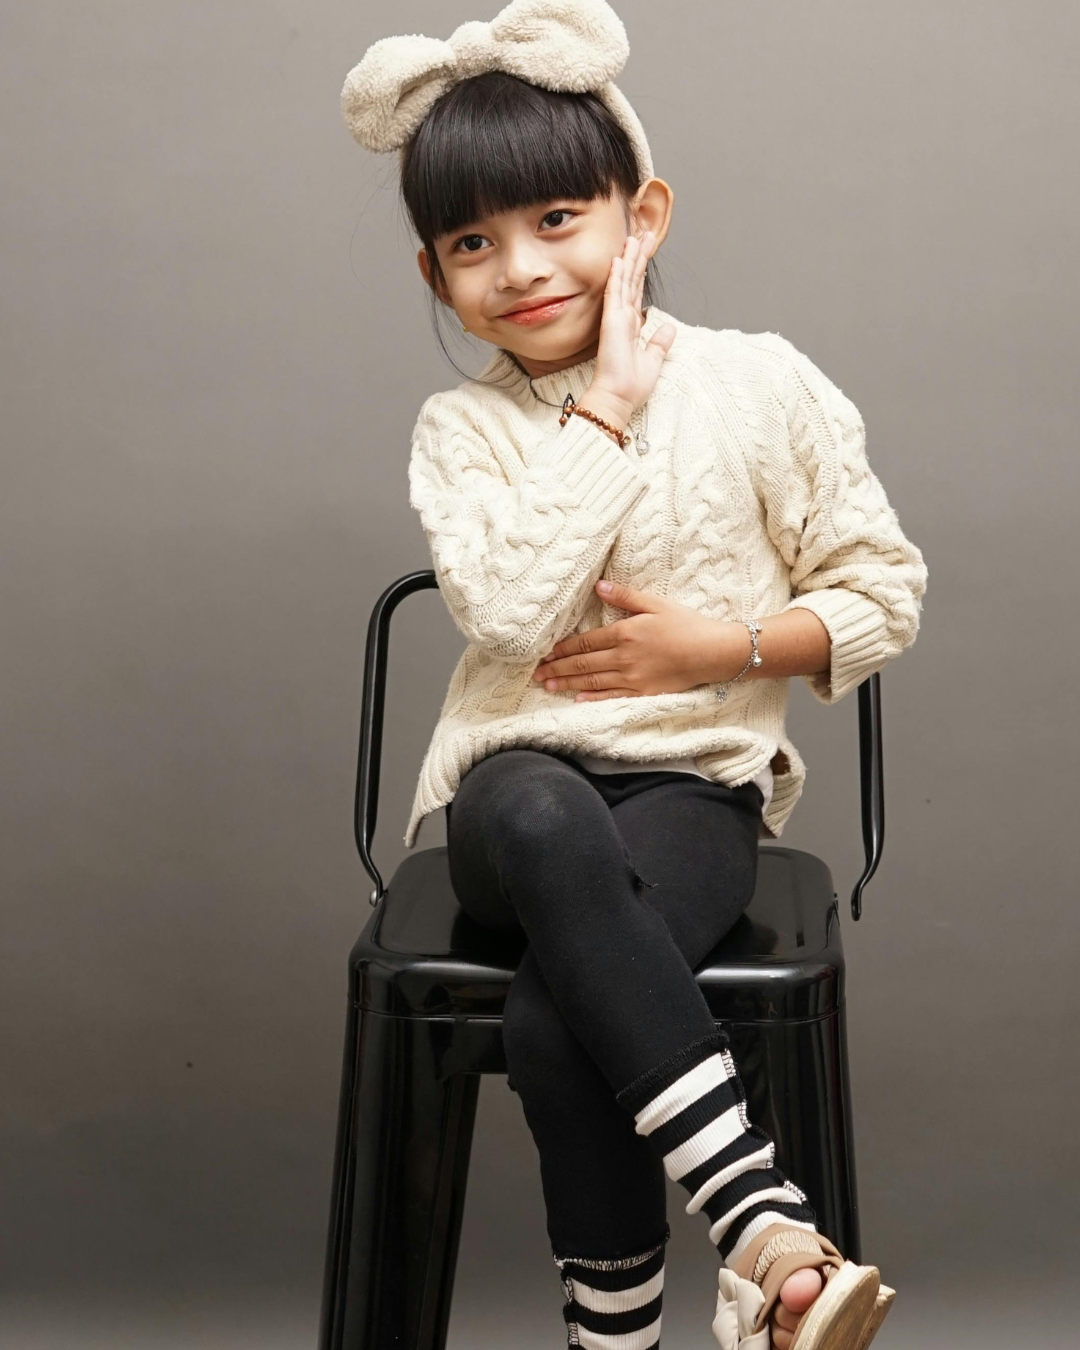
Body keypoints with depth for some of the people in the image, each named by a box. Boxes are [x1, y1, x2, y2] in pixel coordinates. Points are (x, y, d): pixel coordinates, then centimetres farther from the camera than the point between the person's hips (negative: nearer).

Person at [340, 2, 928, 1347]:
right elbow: (503, 609, -16)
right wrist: (606, 408, -12)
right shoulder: (462, 427, 4)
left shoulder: (760, 382, 2)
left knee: (553, 1020, -31)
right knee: (541, 820, -39)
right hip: (522, 781, 1)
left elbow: (882, 592, 5)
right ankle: (766, 1225, -39)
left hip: (697, 779, -1)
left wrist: (721, 644, -10)